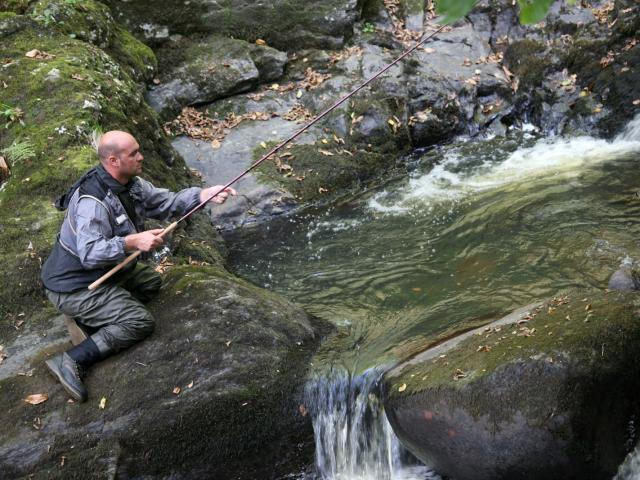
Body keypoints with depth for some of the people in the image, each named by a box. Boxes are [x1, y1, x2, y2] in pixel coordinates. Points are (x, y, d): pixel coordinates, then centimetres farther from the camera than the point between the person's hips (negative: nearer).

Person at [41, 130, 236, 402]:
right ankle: (72, 361, -16)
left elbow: (166, 203, 1)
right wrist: (133, 242, -42)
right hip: (74, 287, -10)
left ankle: (89, 319, 7)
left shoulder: (131, 185, 1)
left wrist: (205, 194, -13)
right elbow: (89, 253, -34)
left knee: (151, 280, 17)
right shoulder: (92, 201, -28)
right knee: (140, 322, -14)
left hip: (102, 271, 10)